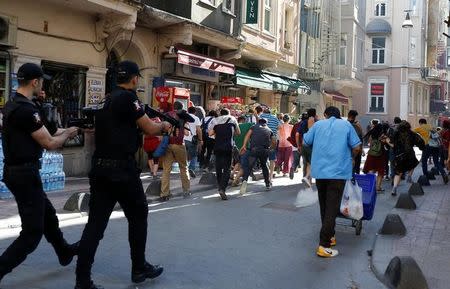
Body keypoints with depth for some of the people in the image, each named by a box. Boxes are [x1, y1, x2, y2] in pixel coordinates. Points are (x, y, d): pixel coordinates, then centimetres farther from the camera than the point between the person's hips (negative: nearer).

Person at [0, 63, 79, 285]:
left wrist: (59, 132, 11)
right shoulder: (26, 109, -21)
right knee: (32, 232, -2)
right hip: (25, 174, -10)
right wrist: (68, 134, 1)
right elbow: (50, 144, -17)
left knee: (48, 216, 25)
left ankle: (65, 253, 43)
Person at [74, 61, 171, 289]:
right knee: (138, 216, 11)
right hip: (121, 169, -8)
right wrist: (164, 126, 12)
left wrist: (156, 125, 23)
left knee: (96, 222, 6)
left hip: (100, 168, 8)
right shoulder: (128, 98, -11)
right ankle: (139, 268, 23)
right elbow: (150, 129, -9)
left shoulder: (108, 100, 16)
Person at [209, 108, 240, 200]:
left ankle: (220, 187, 20)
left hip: (217, 147, 2)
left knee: (218, 167, 12)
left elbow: (210, 133, 7)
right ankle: (222, 189, -18)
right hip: (228, 147, -2)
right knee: (227, 168, -3)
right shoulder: (232, 119, 11)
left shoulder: (216, 120, 14)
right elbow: (238, 132, 17)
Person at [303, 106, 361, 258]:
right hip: (338, 171, -3)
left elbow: (306, 142, 11)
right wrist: (350, 157, 20)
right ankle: (324, 245, -10)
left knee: (324, 206, 18)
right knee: (332, 208, -5)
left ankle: (329, 236, 29)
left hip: (319, 171, 3)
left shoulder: (318, 124, 9)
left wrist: (310, 128, 27)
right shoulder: (346, 125, 5)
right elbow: (356, 147, 1)